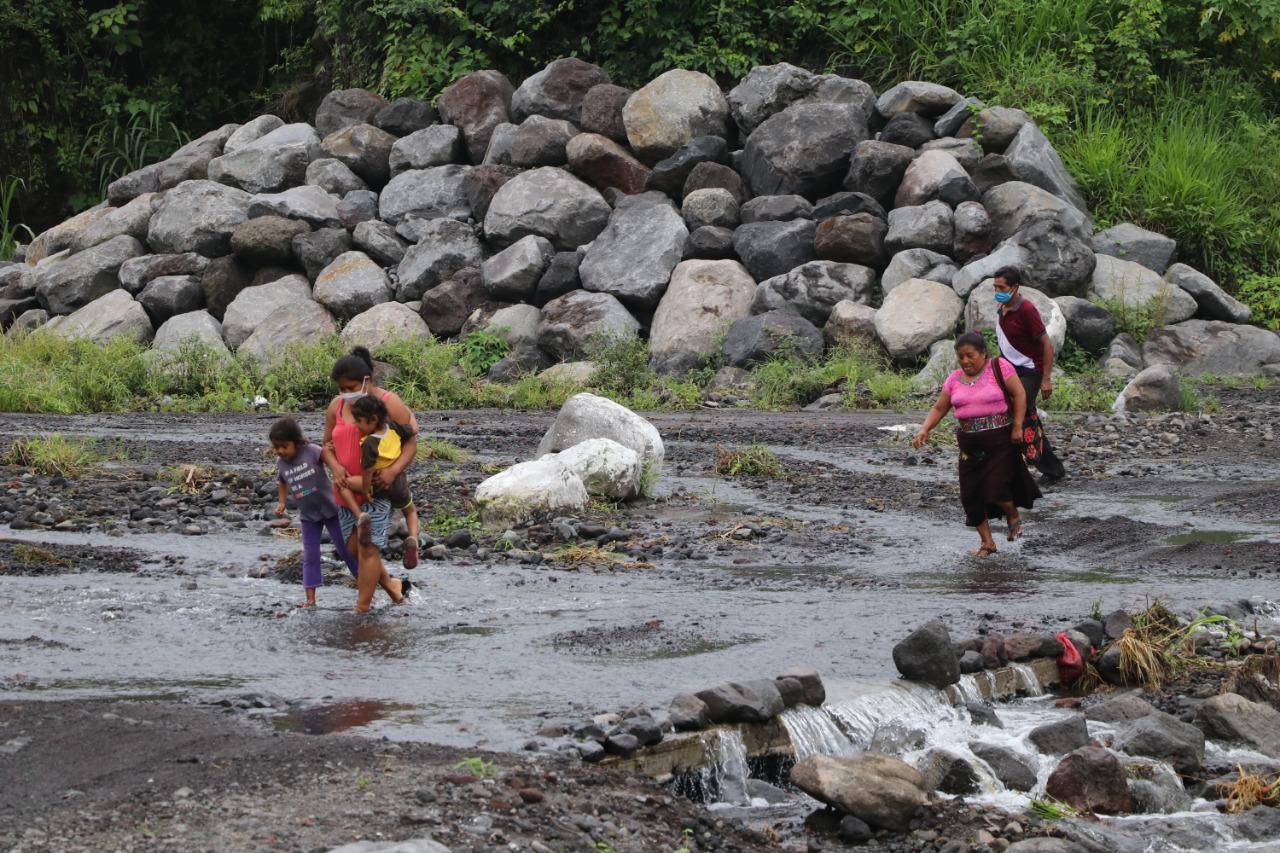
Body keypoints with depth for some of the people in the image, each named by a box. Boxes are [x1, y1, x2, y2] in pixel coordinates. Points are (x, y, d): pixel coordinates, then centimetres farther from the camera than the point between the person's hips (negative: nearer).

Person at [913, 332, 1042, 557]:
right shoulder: (955, 380, 6)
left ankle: (1014, 517, 20)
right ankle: (987, 542, 15)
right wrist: (924, 429, -8)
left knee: (995, 488, -13)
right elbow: (939, 408, 8)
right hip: (970, 445, 5)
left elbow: (1019, 395, -7)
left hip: (1000, 440, -5)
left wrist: (1017, 426, -12)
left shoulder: (999, 368, -8)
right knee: (971, 495, 2)